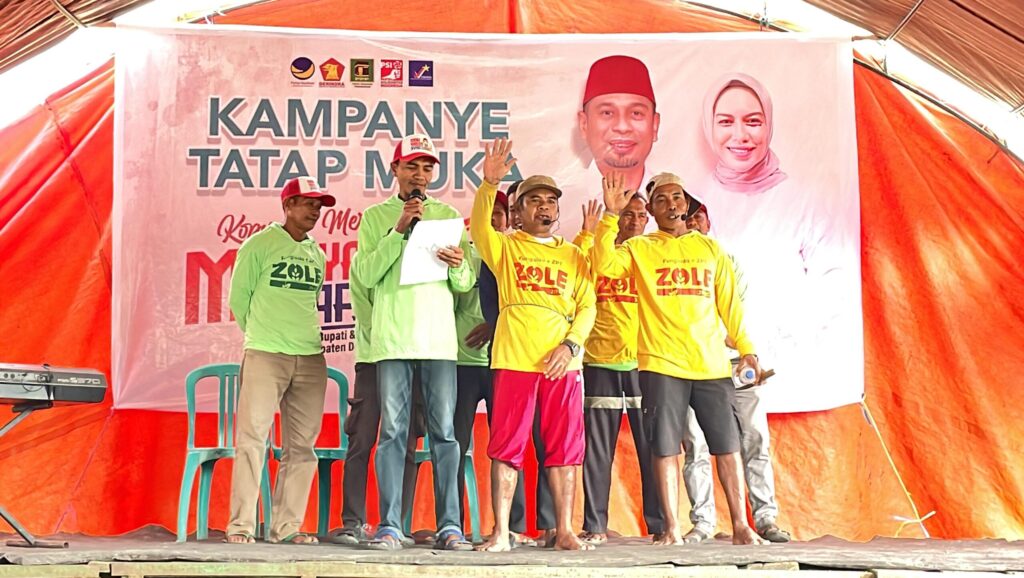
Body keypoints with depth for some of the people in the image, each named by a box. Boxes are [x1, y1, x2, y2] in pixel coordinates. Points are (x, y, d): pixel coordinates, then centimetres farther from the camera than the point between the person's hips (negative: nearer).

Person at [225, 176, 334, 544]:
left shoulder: (318, 255, 15)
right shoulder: (259, 245, 1)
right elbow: (238, 298, 6)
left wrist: (305, 334, 14)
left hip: (311, 358, 5)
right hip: (265, 355, -5)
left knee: (302, 445, 4)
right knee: (253, 438, -7)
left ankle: (287, 527, 10)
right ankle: (241, 525, -2)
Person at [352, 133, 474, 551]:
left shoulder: (448, 215, 13)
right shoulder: (376, 216, 11)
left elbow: (465, 285, 11)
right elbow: (367, 274, -2)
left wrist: (458, 266, -12)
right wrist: (400, 229, -9)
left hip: (439, 338, 1)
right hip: (392, 338, -1)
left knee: (444, 431, 0)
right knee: (392, 431, -1)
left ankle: (449, 526, 2)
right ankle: (390, 526, 2)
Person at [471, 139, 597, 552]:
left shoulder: (573, 255, 17)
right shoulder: (504, 247, 11)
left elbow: (587, 306, 10)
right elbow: (479, 227, -11)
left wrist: (570, 345, -7)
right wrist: (489, 183, -27)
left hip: (562, 363, 2)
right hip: (514, 359, -2)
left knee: (564, 448, 3)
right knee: (506, 447, -2)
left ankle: (564, 531, 11)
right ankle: (500, 533, 3)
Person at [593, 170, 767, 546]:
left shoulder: (709, 247, 14)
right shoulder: (639, 248, 6)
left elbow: (729, 303, 14)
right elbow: (604, 265, -14)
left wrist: (745, 348, 9)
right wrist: (611, 215, -17)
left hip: (711, 364, 2)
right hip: (661, 364, -2)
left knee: (727, 445, 5)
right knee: (665, 447, 0)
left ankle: (740, 525, 15)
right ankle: (671, 528, 10)